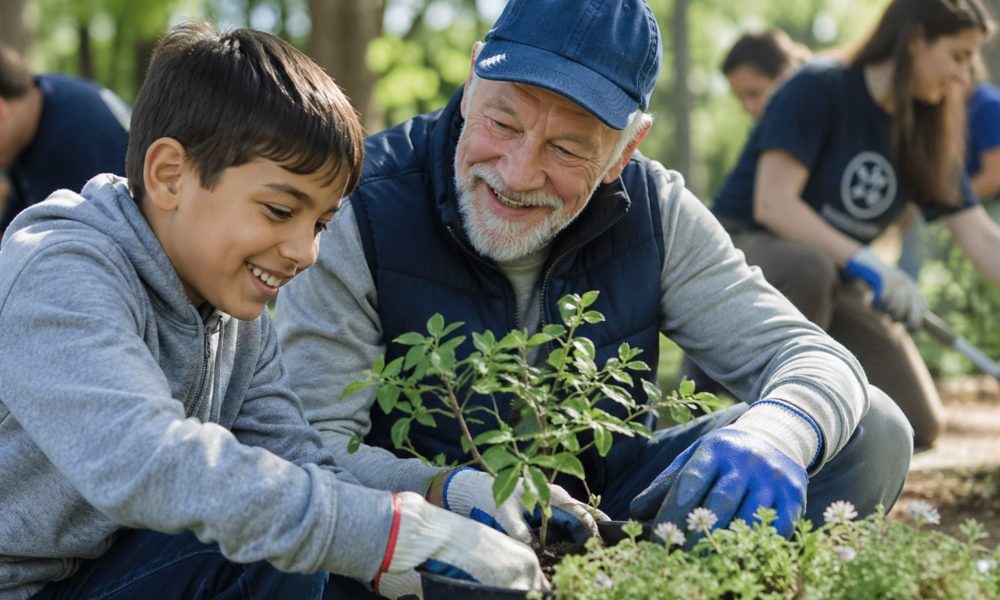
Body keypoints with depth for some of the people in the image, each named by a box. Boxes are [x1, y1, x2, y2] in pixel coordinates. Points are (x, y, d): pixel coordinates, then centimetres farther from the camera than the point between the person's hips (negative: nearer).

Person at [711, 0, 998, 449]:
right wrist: (863, 264, -31)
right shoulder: (819, 89, -15)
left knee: (920, 426, -10)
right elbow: (772, 203, -23)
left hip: (835, 281, 6)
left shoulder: (922, 137, 4)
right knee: (809, 268, -42)